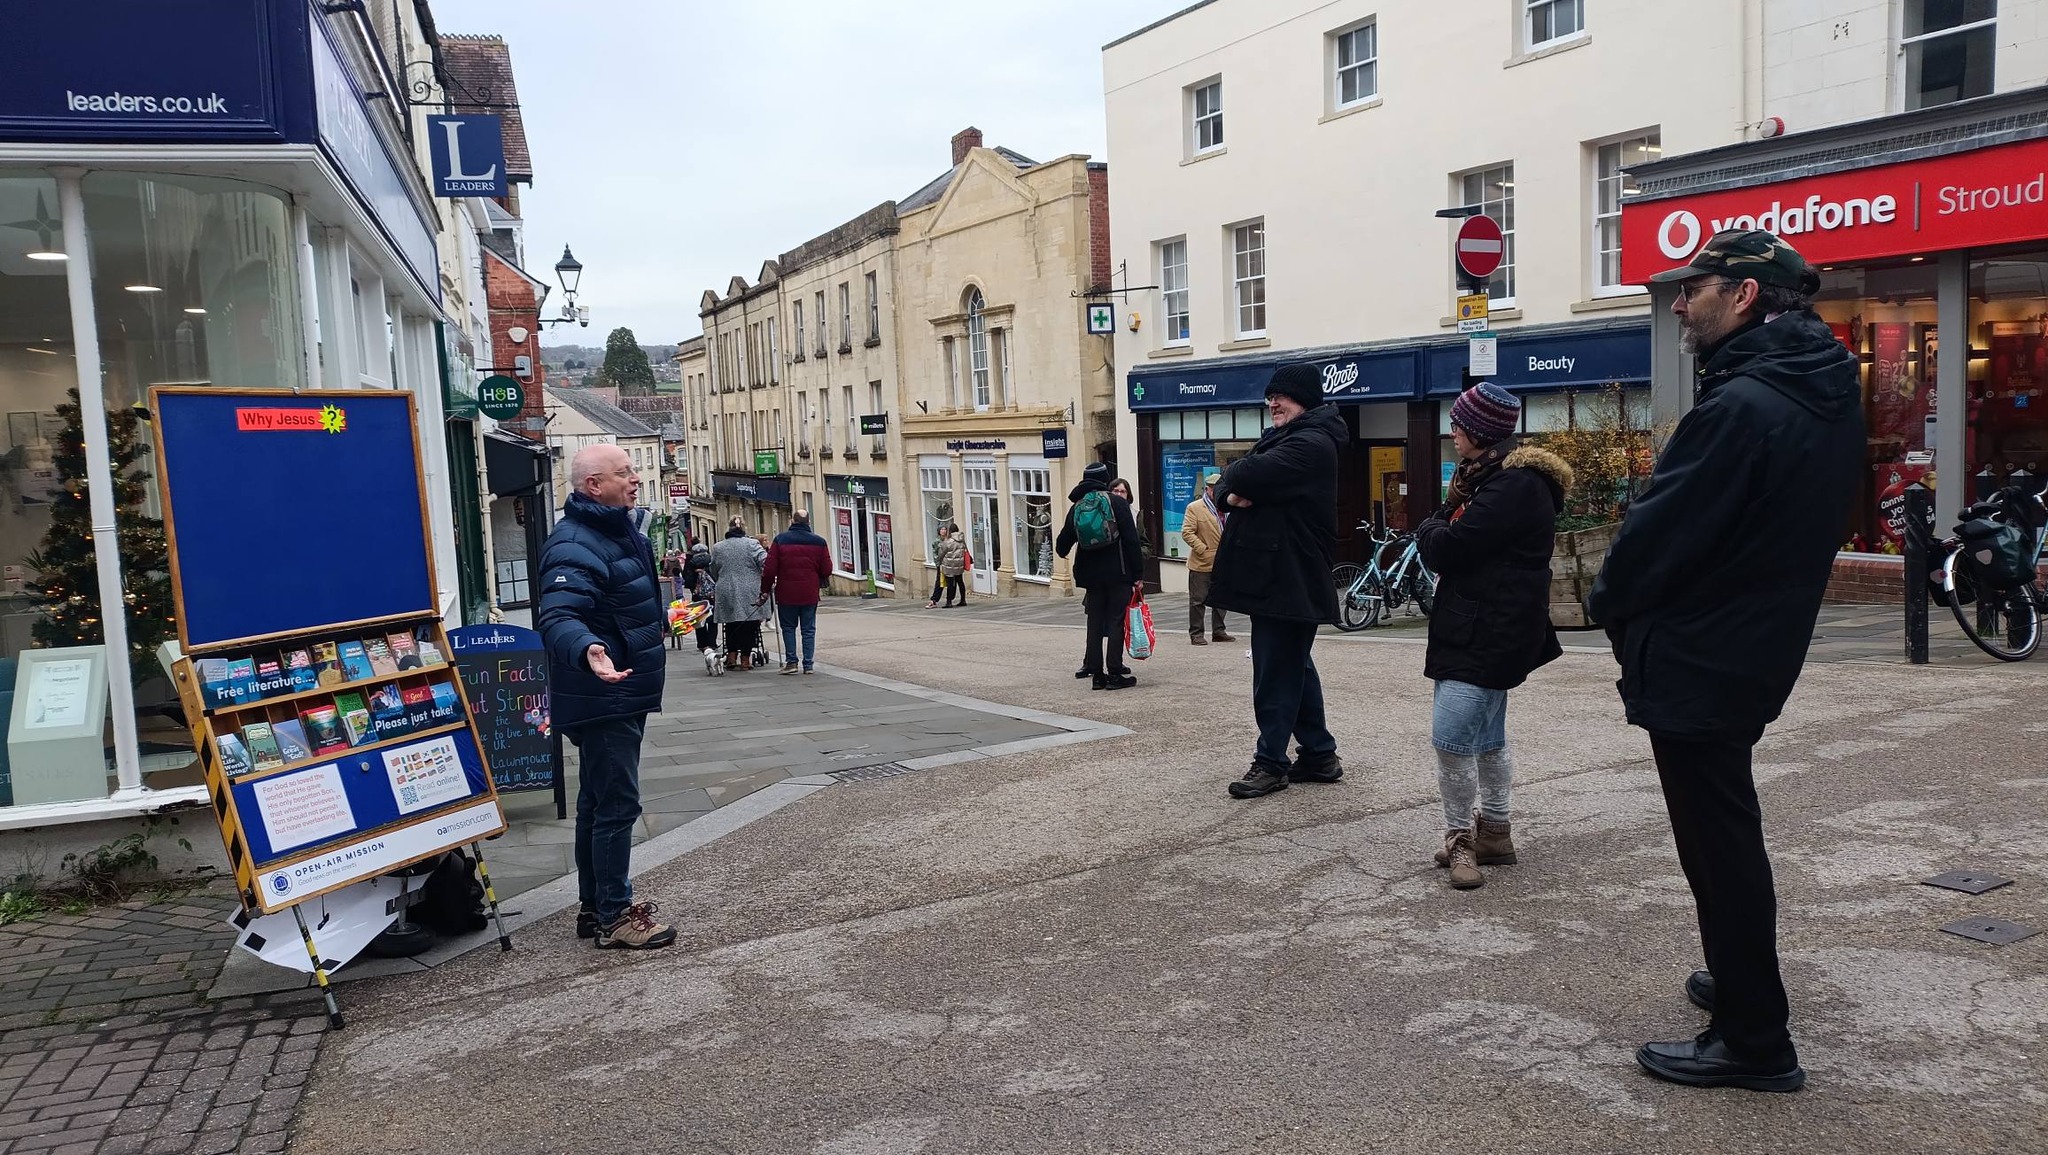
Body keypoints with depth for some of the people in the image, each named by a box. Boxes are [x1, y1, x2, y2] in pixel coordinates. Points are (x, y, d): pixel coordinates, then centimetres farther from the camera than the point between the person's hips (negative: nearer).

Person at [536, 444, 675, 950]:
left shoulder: (618, 533, 13)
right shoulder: (575, 546, -21)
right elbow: (557, 618, -34)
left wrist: (655, 638, 42)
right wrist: (587, 650, -52)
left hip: (623, 696, 11)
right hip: (603, 700, -11)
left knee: (599, 803, 16)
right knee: (616, 805, -6)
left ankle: (596, 906, 27)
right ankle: (614, 918, 3)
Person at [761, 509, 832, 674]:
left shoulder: (780, 539, -3)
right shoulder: (819, 541, 0)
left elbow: (770, 568, -5)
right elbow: (826, 570, 1)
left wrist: (765, 590, 5)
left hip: (786, 593, -1)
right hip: (810, 594, 1)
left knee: (788, 627, 11)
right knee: (809, 629, 7)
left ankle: (791, 661, 4)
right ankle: (808, 665, 6)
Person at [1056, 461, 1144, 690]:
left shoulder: (1077, 507, 5)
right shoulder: (1118, 503, -5)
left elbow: (1064, 541, 11)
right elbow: (1131, 541, -10)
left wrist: (1062, 551, 36)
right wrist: (1138, 575, -7)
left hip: (1091, 574, 4)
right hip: (1118, 573, -4)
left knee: (1095, 622, 10)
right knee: (1116, 621, -1)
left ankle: (1096, 673, 10)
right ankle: (1115, 673, -2)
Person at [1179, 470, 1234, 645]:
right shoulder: (1194, 508, -5)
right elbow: (1187, 533, -11)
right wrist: (1203, 549, -17)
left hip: (1221, 563, 6)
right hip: (1201, 563, -6)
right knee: (1198, 600, 0)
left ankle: (1219, 631, 22)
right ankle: (1196, 634, 8)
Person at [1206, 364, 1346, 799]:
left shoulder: (1311, 444, -15)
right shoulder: (1278, 438, 19)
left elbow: (1249, 475, -27)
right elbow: (1227, 483, 11)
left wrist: (1235, 479, -4)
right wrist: (1230, 494, -12)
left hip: (1289, 580, -10)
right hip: (1271, 575, 10)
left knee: (1276, 671, -4)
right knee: (1295, 666, 15)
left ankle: (1270, 762, 5)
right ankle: (1319, 755, 24)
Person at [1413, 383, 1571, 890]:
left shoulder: (1514, 485, -18)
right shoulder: (1492, 477, 17)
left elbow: (1447, 549, -22)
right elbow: (1460, 537, 17)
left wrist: (1429, 529, -2)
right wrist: (1442, 527, -4)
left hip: (1490, 633, -11)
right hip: (1479, 628, 11)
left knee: (1450, 735, -13)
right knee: (1487, 735, 17)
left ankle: (1461, 836, -2)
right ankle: (1493, 833, 27)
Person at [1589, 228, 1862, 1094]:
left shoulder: (1739, 408, -24)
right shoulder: (1827, 398, 8)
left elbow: (1660, 531, -21)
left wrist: (1608, 603, -2)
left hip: (1697, 663, -10)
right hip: (1760, 653, 10)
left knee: (1718, 842, 1)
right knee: (1728, 828, 23)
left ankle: (1754, 1040, 12)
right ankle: (1742, 980, 38)